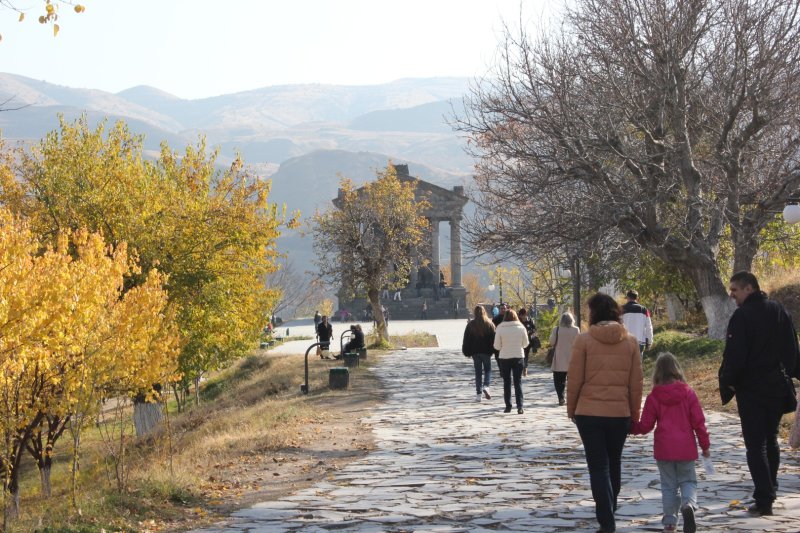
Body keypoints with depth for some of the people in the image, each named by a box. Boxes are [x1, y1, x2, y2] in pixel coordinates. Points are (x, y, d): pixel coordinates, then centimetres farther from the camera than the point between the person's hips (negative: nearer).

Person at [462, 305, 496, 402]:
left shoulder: (471, 325, -1)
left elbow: (466, 339, 2)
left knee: (478, 372, 6)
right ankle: (486, 386, -12)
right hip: (486, 351, -1)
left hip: (475, 352, 1)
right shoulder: (489, 324, -3)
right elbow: (493, 338, -4)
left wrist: (467, 352, 8)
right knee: (487, 370, 13)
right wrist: (492, 349, 3)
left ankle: (479, 394, 3)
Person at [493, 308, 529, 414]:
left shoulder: (500, 329, -9)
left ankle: (508, 406, 12)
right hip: (518, 357, 0)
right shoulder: (521, 328, -6)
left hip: (504, 358, 0)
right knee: (518, 382, 5)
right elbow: (525, 344, 3)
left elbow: (497, 346, -5)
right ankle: (519, 406, -6)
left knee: (506, 382, 11)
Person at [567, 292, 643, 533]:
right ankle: (609, 510, 37)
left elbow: (574, 379, -6)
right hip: (620, 413, 3)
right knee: (614, 463, 20)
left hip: (589, 413, -3)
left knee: (598, 466, 1)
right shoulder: (630, 341, 1)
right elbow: (636, 383, 3)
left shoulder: (584, 340, -8)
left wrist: (571, 409, 8)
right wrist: (634, 414, 13)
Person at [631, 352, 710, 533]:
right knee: (688, 481, 11)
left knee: (669, 485, 11)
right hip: (686, 448, 0)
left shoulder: (653, 397, -4)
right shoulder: (688, 393, -3)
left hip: (663, 449, 0)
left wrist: (631, 427, 20)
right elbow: (698, 422, -2)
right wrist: (705, 445, 7)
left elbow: (645, 426, 0)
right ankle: (688, 504, -18)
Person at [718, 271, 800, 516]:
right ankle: (770, 490, 29)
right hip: (777, 387, 7)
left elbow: (734, 354, -17)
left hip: (750, 389, -6)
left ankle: (764, 499, -8)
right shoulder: (779, 311, 8)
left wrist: (727, 382, -5)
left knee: (755, 445, -3)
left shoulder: (742, 315, -14)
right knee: (770, 440, 20)